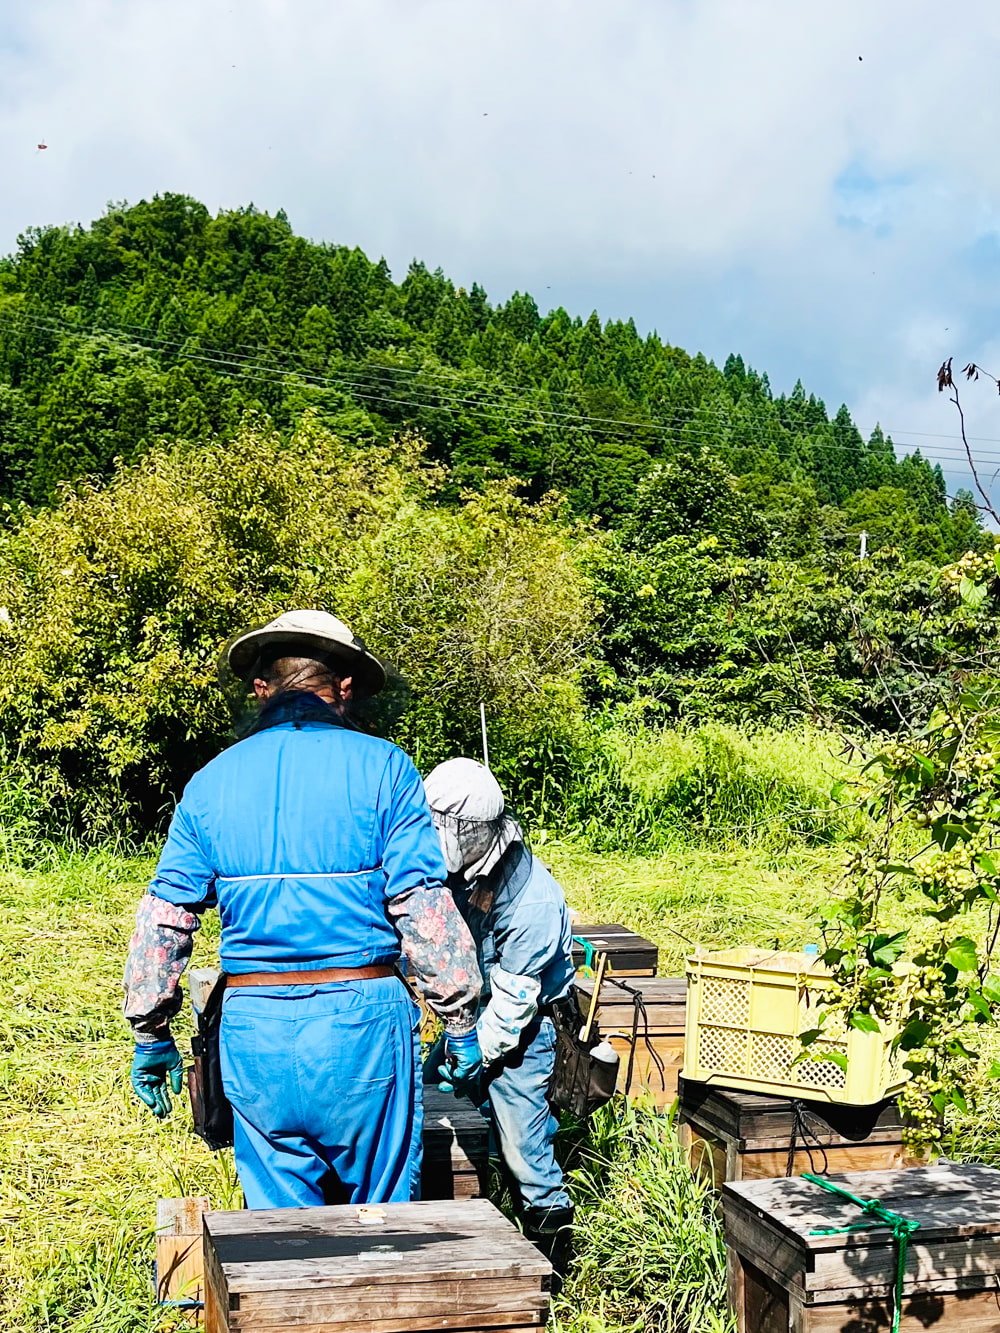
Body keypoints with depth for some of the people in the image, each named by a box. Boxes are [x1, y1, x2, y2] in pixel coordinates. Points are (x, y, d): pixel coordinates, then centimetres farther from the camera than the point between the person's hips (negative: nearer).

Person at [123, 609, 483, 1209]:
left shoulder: (211, 782, 5)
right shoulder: (380, 766, -5)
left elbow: (164, 918, 7)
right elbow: (425, 907, -9)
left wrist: (151, 1036, 17)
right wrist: (462, 1023, 0)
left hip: (254, 1029, 3)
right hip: (362, 1019, -3)